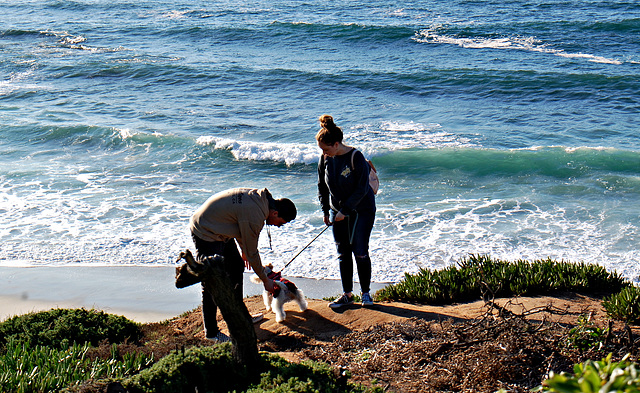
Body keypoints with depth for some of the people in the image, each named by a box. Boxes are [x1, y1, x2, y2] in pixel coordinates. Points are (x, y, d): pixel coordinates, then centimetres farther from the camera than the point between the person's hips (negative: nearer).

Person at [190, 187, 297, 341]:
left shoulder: (259, 197, -3)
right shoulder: (255, 216, -29)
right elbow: (252, 252, -17)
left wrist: (244, 250, 24)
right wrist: (265, 279, -4)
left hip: (220, 232, 10)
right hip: (206, 233, -10)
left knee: (236, 267, 16)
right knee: (212, 284, -6)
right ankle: (211, 332, 6)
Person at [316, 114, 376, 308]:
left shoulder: (356, 158, -21)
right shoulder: (325, 159, -4)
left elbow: (362, 189, -20)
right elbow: (322, 186, 10)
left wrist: (345, 210, -20)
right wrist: (325, 210, 6)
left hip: (361, 210, -5)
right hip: (338, 212, 5)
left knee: (360, 253, -3)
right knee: (343, 254, 7)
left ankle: (366, 293, 12)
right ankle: (347, 294, 16)